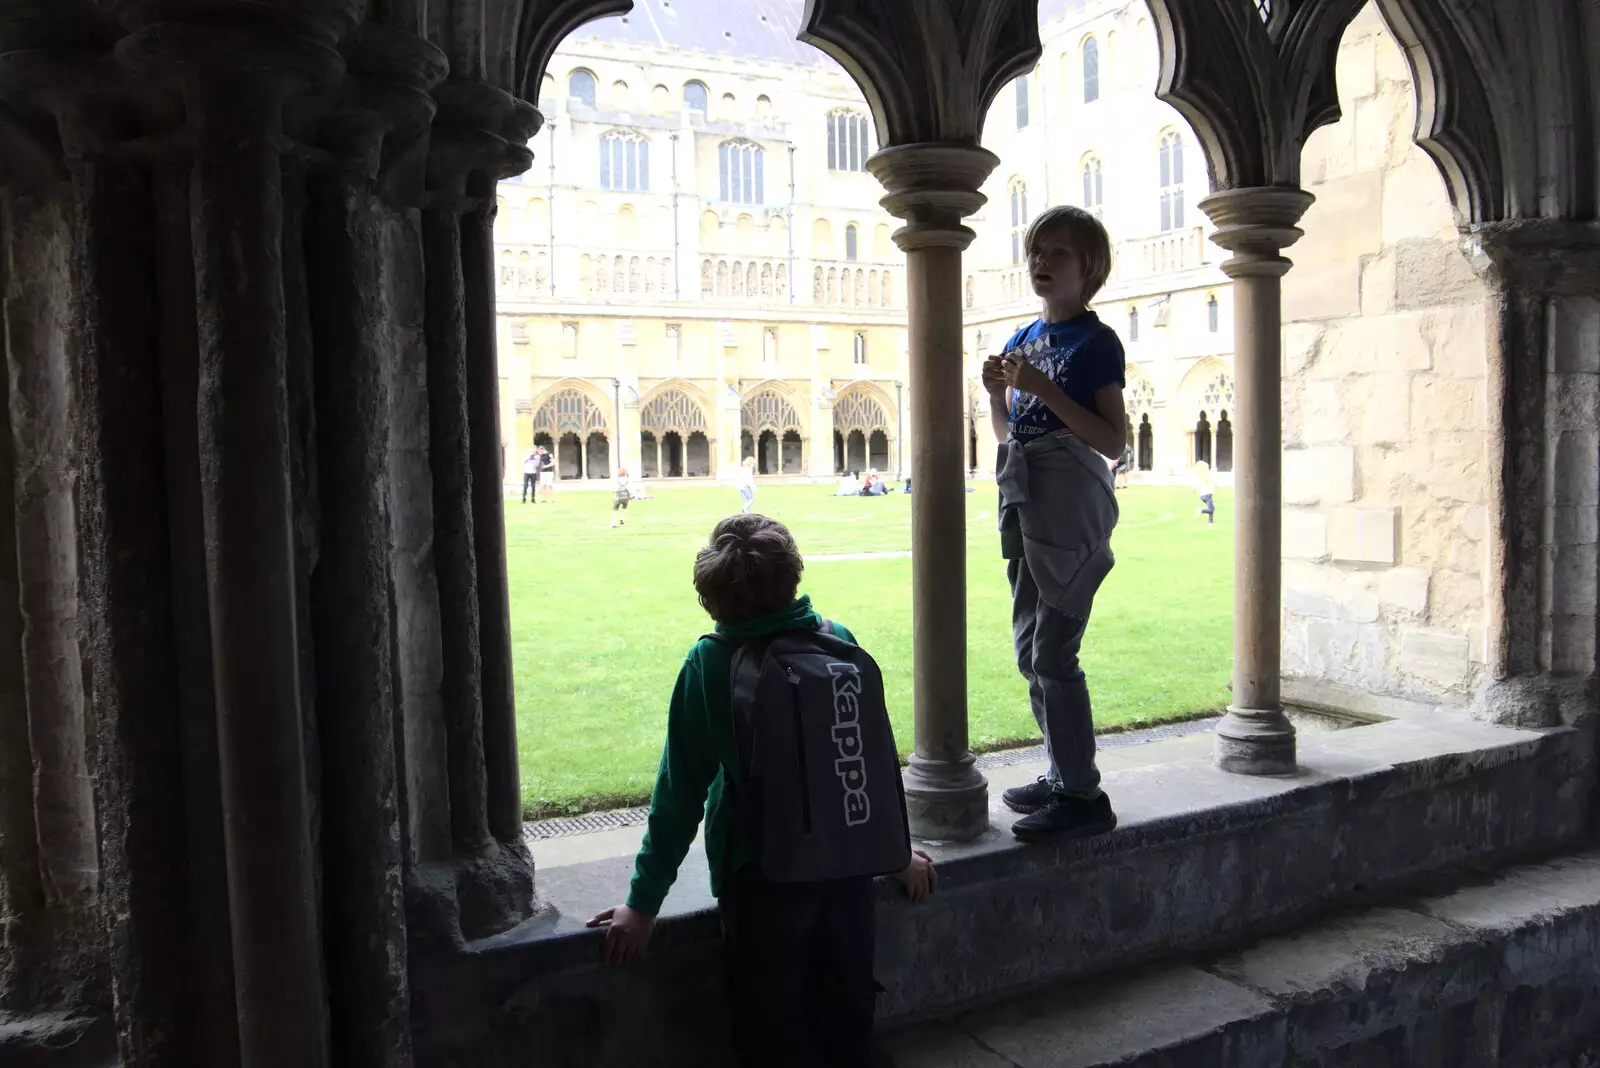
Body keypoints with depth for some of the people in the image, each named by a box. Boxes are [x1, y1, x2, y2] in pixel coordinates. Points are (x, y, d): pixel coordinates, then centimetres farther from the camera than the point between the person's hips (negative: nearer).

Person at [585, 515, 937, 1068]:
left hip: (764, 878, -3)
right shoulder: (841, 643, -5)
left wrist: (644, 902, -2)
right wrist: (899, 852, 20)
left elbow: (681, 790, -12)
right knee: (848, 1018, 21)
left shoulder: (711, 663, -15)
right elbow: (881, 754, 5)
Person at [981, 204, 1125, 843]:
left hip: (1071, 502, -8)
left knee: (1053, 652, -8)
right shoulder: (1022, 340, 13)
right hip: (1022, 499, 8)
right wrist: (996, 392, 0)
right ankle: (1062, 774, 26)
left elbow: (1114, 441, -15)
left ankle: (1083, 796, 3)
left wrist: (1044, 389, -20)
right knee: (1030, 649, 13)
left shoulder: (1096, 341, -8)